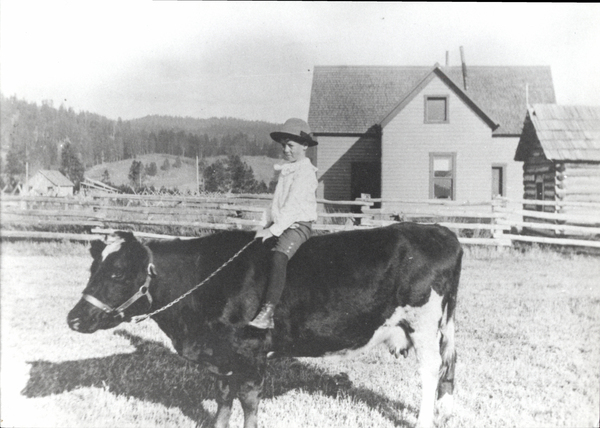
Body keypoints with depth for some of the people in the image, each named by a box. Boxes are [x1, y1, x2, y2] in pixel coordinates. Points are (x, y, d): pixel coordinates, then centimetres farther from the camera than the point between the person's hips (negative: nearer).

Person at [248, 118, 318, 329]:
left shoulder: (305, 172, -8)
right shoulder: (285, 171, 19)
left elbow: (292, 205, -18)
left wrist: (274, 230, -22)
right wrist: (269, 225, 9)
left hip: (298, 225, -9)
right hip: (279, 225, 9)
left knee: (278, 256, -32)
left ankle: (267, 313, -37)